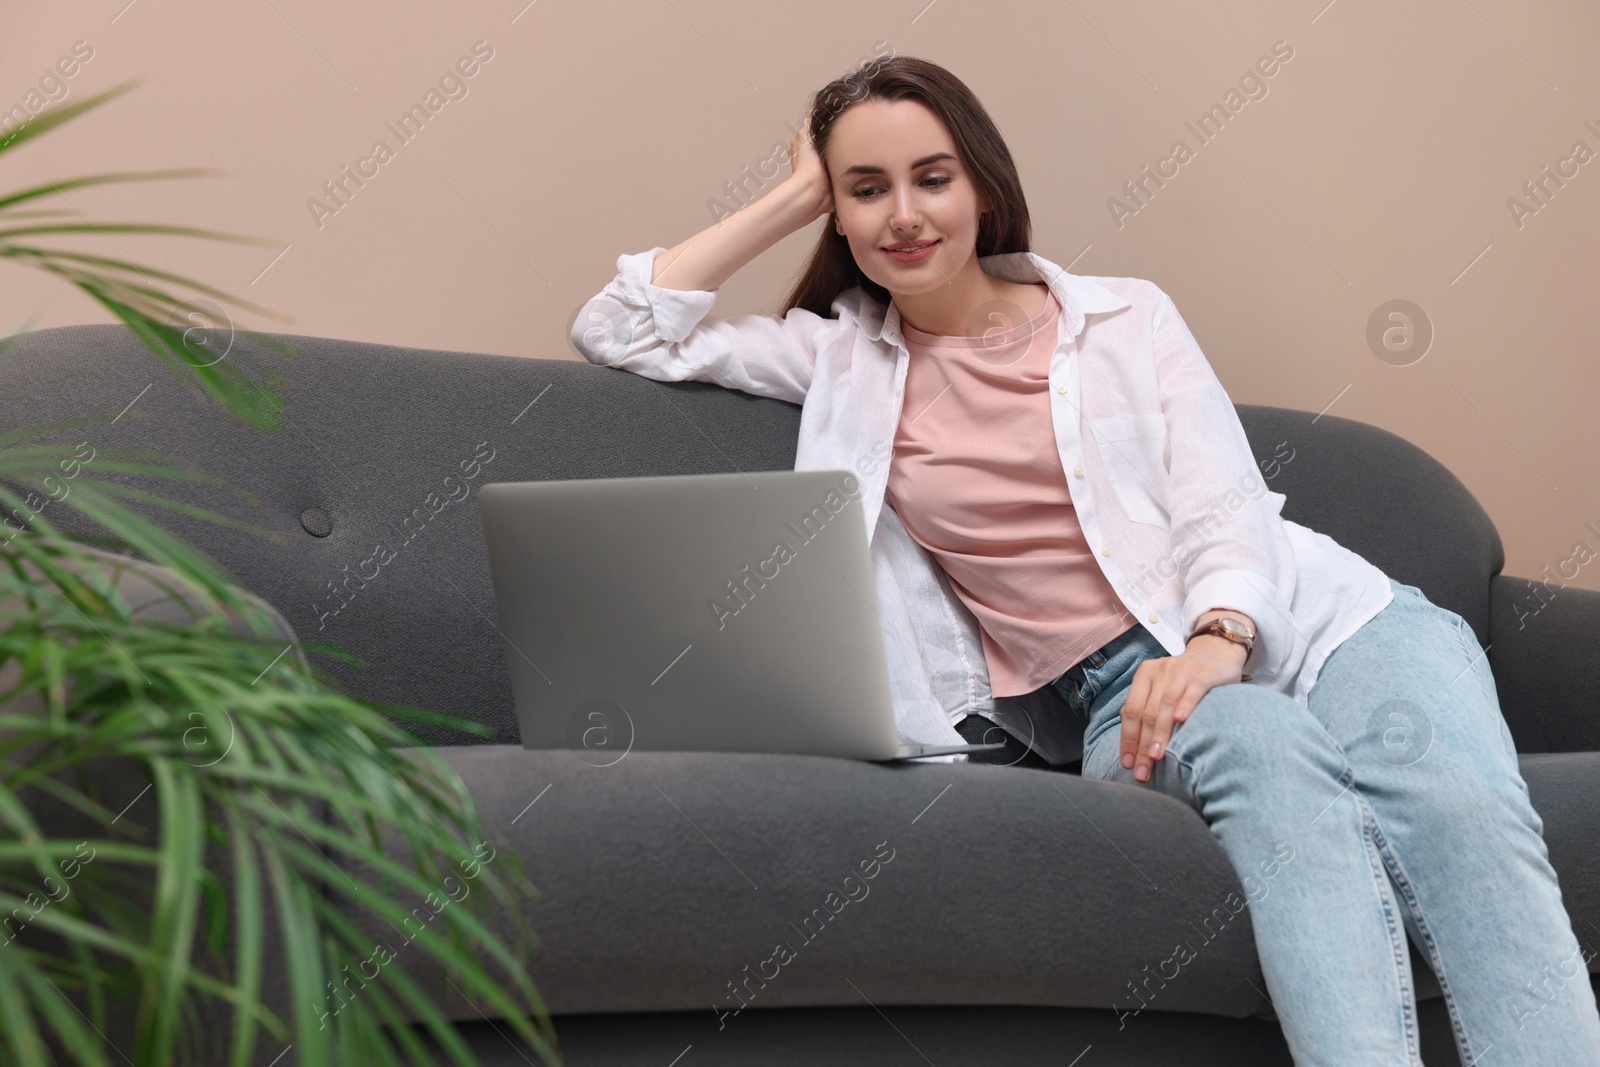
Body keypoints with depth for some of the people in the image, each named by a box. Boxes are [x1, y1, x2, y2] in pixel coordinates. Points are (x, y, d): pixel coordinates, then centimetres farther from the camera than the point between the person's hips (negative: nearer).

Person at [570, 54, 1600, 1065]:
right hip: (1126, 687, -1)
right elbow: (619, 330, 13)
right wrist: (795, 197, 13)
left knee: (1464, 808, -32)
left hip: (1306, 618, 2)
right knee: (1270, 748, -38)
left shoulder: (1127, 316, 14)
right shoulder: (842, 359, 16)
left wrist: (1220, 638, -20)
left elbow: (1224, 501, 2)